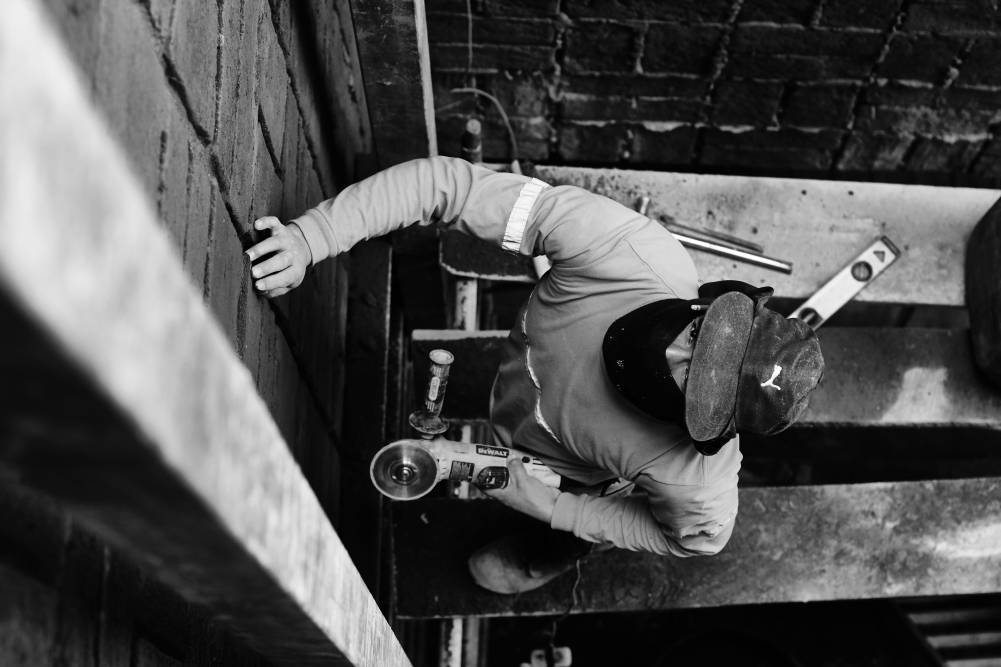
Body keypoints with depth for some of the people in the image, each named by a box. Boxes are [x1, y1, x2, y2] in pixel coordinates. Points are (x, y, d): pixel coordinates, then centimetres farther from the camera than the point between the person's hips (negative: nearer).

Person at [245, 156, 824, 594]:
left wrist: (547, 508, -26)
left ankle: (558, 554, 67)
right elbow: (448, 183, -43)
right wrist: (310, 238, -52)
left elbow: (696, 539, -21)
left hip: (570, 480, -4)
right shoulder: (637, 252, -44)